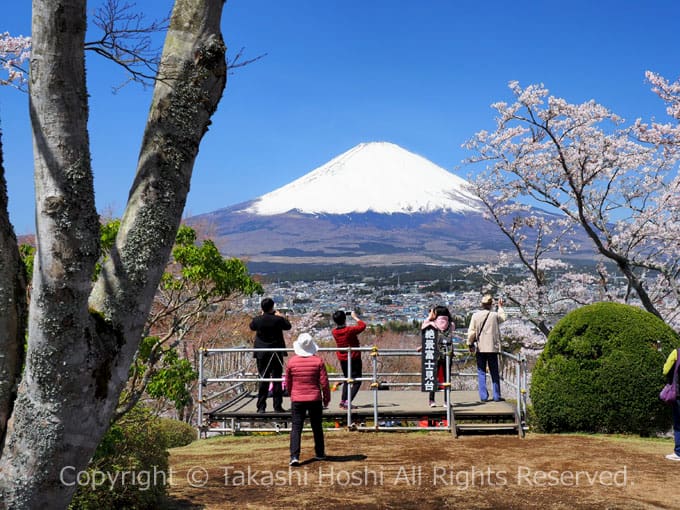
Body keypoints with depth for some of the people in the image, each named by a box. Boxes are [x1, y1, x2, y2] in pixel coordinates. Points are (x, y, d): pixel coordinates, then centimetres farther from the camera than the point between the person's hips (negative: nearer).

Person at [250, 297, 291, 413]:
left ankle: (261, 407, 5)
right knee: (277, 379, 6)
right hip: (276, 354, -1)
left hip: (262, 355, 1)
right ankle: (277, 406, 7)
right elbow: (288, 326, 6)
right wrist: (280, 316, 17)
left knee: (263, 380, 6)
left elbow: (251, 326, 14)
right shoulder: (278, 320, -12)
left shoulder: (257, 320, -8)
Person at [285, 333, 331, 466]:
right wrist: (326, 398, 7)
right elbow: (324, 382, -6)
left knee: (296, 427, 1)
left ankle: (294, 456, -11)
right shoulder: (318, 361, -8)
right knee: (317, 427, 15)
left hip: (297, 400, 0)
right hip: (315, 400, 0)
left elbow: (288, 382, 6)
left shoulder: (291, 362, -4)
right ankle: (320, 454, 26)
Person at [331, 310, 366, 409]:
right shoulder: (350, 330, -21)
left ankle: (343, 400, 19)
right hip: (354, 359, -6)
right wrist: (355, 317, 1)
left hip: (342, 359, 6)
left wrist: (338, 319, 11)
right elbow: (363, 325, -7)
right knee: (357, 381, -1)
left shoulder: (334, 332, -5)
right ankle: (348, 401, -14)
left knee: (347, 380, 22)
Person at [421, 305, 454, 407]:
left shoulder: (433, 324, -8)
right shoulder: (451, 325, -2)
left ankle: (432, 400, 2)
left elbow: (422, 327, 5)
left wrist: (429, 317, 13)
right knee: (446, 377, 9)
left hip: (436, 354, -2)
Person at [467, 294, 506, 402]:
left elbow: (471, 332, -6)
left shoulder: (475, 315, -6)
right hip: (493, 348, 0)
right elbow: (503, 317, 20)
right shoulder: (495, 315, -4)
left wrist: (470, 344, 6)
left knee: (481, 373, 6)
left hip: (480, 349, 0)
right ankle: (496, 396, 12)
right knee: (494, 373, 10)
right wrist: (500, 307, 35)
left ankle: (483, 396, 2)